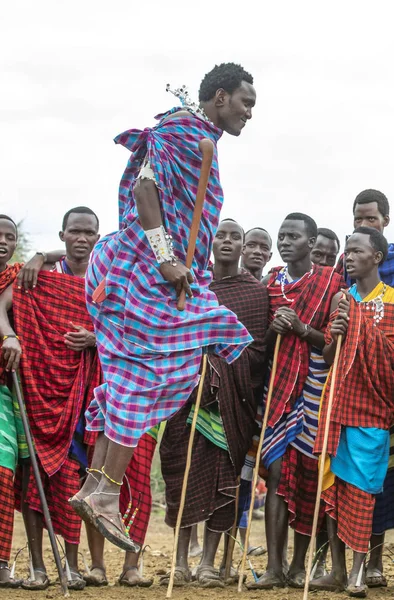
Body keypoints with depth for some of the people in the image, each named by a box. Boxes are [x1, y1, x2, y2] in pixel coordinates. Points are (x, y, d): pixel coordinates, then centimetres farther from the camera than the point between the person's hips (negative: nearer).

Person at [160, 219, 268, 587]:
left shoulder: (256, 291, 6)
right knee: (185, 468, -1)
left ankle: (209, 563, 3)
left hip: (232, 395, -1)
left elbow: (257, 350, 1)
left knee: (223, 472, -2)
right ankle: (181, 562, 6)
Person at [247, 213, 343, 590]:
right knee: (276, 472, -6)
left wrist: (303, 329, -17)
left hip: (315, 388, -3)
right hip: (279, 385, 3)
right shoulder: (272, 282, 11)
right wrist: (273, 329, -6)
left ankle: (299, 565, 11)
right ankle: (274, 568, -9)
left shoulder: (331, 282, -1)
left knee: (307, 474, 1)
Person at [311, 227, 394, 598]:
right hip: (337, 404, 4)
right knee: (333, 484, 2)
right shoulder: (340, 301, 12)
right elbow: (326, 358, 12)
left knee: (361, 487, -6)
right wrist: (335, 336, -6)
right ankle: (337, 570, 7)